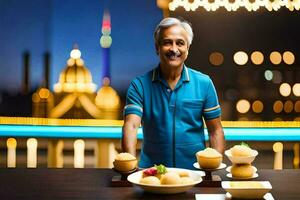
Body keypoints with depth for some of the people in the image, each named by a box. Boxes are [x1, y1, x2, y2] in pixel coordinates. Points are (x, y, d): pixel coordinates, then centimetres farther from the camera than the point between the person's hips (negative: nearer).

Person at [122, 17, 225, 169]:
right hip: (151, 171, -1)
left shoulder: (204, 84, 5)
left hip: (195, 169, 1)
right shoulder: (139, 85, 2)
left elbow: (215, 131, 8)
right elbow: (131, 125, -9)